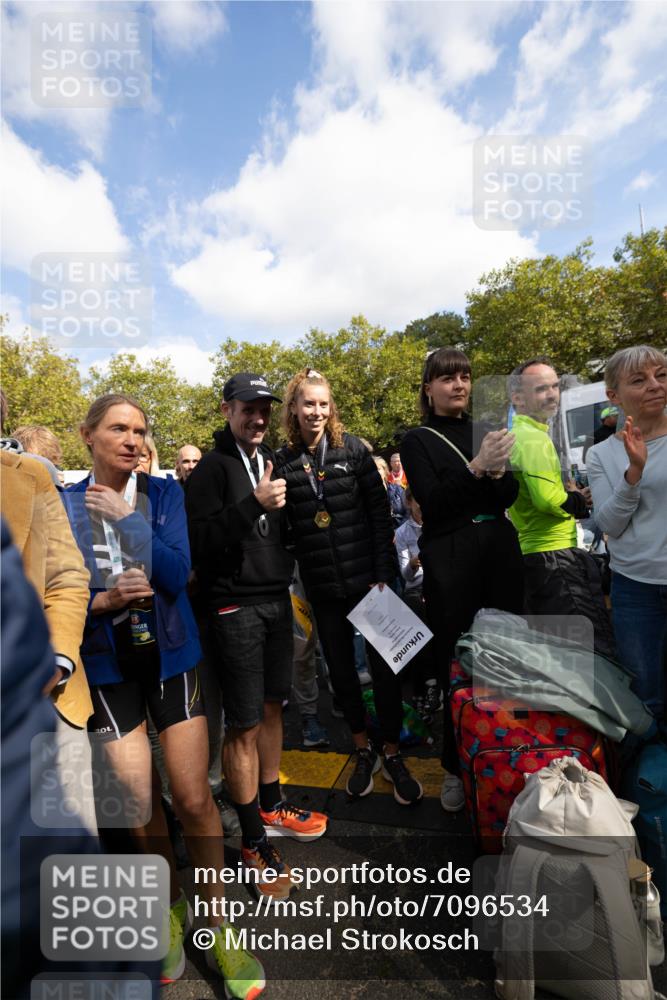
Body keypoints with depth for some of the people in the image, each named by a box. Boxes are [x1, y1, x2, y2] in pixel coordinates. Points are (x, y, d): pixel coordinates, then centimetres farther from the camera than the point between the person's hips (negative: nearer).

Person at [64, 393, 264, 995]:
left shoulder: (164, 492, -3)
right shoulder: (63, 506, -3)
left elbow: (177, 573, -14)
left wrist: (124, 516, -17)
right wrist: (105, 600, -20)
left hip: (170, 657, 0)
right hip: (108, 667, 1)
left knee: (195, 800, 2)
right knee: (140, 806, 9)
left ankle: (215, 921, 28)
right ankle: (172, 906, 39)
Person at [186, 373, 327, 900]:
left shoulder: (271, 459, 12)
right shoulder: (213, 467, -8)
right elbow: (201, 541, -18)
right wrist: (253, 504, -26)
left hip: (276, 599, 7)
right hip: (236, 607, -7)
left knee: (272, 707, 18)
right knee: (243, 725, 3)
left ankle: (272, 806, 37)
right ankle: (254, 841, 20)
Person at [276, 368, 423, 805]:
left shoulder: (352, 449, -3)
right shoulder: (283, 461, 1)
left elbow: (380, 511, -4)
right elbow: (283, 528, 4)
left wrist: (384, 571, -9)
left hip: (366, 577, -2)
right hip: (322, 587, 2)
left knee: (384, 665, 6)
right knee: (340, 668, 13)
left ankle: (393, 756, 26)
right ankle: (363, 752, 34)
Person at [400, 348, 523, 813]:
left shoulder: (486, 430, 14)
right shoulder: (419, 440, 2)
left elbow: (510, 496, 8)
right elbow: (431, 501, -11)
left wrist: (498, 471, -13)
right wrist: (477, 467, -22)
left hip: (500, 549, 4)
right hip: (450, 558, -4)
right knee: (456, 662, 2)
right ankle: (456, 767, 19)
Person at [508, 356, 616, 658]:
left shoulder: (515, 436, 16)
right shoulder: (535, 438, -15)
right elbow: (548, 498, -27)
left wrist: (571, 497, 9)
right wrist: (578, 501, -7)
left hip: (530, 552, 10)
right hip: (554, 555, -10)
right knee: (595, 647, -6)